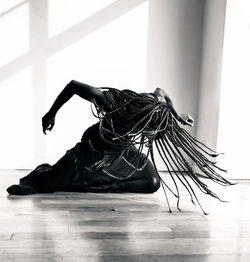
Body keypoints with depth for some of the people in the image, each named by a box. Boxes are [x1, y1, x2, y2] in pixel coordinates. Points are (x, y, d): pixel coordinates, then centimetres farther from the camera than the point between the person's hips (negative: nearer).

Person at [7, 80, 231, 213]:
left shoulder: (153, 106, -23)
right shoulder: (112, 101, -38)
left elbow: (161, 90, 4)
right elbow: (73, 85, -27)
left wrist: (178, 117, -3)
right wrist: (51, 114, -21)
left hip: (123, 152, 5)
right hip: (93, 148, -5)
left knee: (153, 183, -15)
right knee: (47, 183, -19)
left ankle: (96, 185, -7)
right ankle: (44, 171, 21)